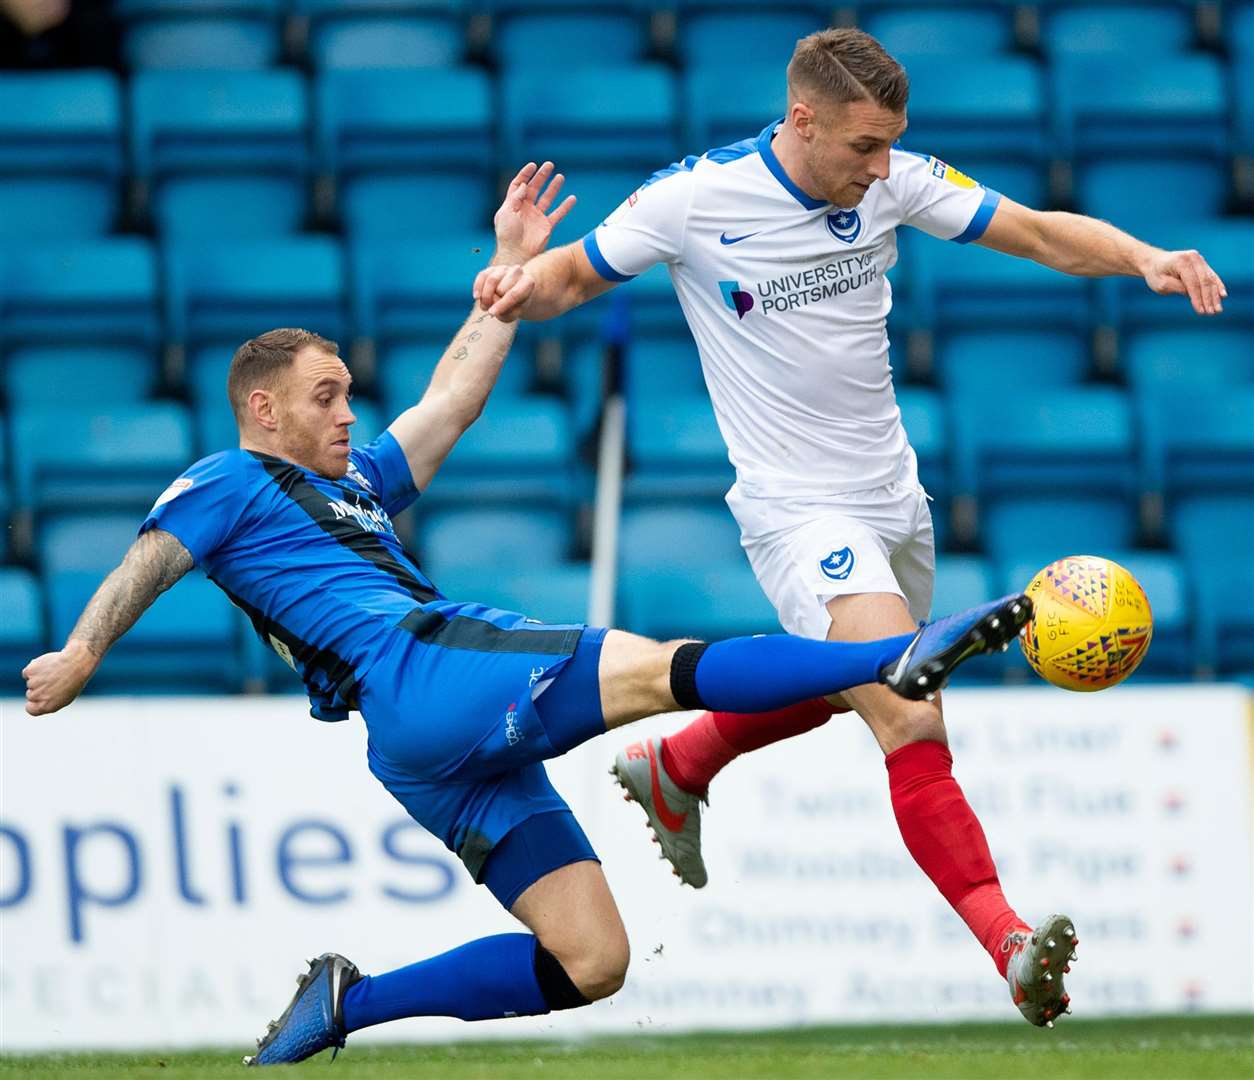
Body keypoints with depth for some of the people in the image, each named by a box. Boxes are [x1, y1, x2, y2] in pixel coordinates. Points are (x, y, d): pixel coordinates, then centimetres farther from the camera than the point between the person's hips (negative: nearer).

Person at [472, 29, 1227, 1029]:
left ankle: (674, 770, 54)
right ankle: (1007, 943, -28)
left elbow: (1039, 231, -4)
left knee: (832, 685, 28)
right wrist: (523, 285, -26)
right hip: (798, 510, -7)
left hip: (892, 491, 7)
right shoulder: (694, 199, -16)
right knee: (913, 723, -22)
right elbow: (575, 275, -3)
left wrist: (1145, 260, -22)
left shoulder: (892, 181, -5)